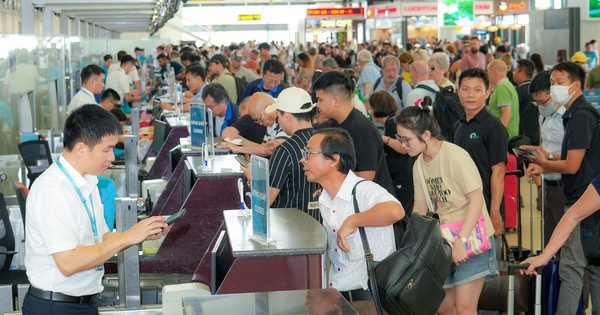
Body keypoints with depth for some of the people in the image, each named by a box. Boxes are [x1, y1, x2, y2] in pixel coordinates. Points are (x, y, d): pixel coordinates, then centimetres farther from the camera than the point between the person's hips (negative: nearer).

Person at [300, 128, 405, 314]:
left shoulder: (364, 190, -16)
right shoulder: (324, 200, 11)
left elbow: (395, 211, -38)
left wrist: (351, 222, -26)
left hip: (368, 297, -7)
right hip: (335, 294, 7)